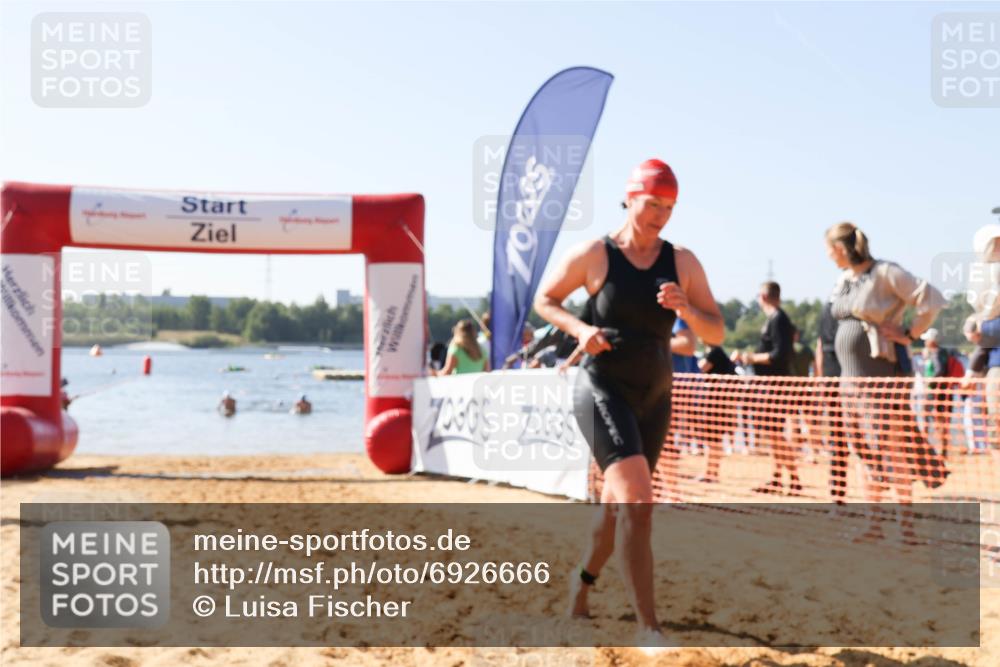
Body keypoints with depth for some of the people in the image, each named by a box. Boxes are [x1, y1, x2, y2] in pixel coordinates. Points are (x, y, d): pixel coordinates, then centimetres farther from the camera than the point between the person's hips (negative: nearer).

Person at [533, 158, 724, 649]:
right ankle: (647, 626, -20)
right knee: (637, 499, -21)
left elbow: (716, 335, 2)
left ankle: (583, 581, 45)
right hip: (602, 389, -5)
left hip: (654, 396, 5)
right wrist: (580, 329, -11)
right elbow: (544, 300, 6)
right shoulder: (593, 255, -6)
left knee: (619, 502, 18)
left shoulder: (682, 262, 1)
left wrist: (686, 308, -18)